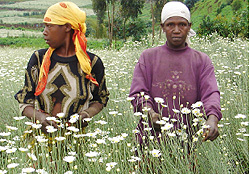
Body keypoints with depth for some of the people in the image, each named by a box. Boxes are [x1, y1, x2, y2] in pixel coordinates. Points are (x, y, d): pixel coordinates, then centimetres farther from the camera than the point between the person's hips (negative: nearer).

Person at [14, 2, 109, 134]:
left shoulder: (92, 62, 2)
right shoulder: (38, 58, 7)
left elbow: (99, 100, 16)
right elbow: (24, 101, 8)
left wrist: (87, 114, -6)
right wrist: (39, 116, -14)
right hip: (41, 133, 1)